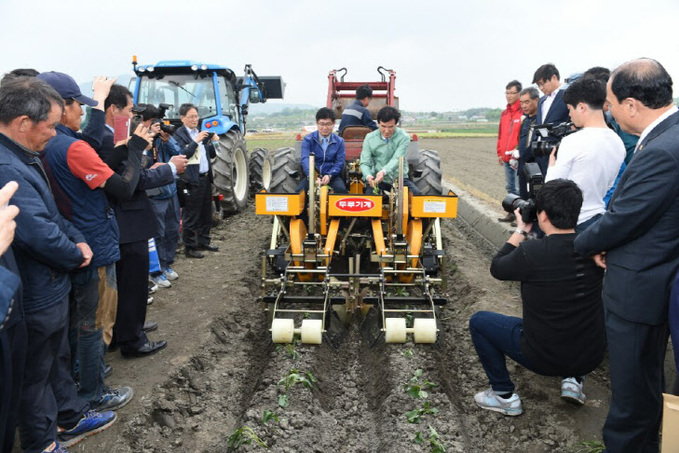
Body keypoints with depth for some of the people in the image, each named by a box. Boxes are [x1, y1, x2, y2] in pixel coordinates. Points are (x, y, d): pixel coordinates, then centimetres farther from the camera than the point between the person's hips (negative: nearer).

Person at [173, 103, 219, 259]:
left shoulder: (201, 133, 16)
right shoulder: (179, 134, -7)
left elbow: (212, 154, 17)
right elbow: (182, 155, -21)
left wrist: (214, 142, 0)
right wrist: (196, 141, -23)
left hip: (205, 178, 8)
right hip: (192, 181, -8)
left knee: (206, 213, 16)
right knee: (191, 216, -1)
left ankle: (203, 241, 29)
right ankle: (189, 247, 8)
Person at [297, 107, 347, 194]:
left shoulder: (339, 141, 7)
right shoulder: (308, 140, 1)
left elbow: (339, 162, 1)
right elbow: (305, 159, -14)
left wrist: (329, 175, -21)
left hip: (331, 175, 1)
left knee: (341, 189, -31)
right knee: (299, 190, -30)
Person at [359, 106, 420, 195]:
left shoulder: (404, 137, -5)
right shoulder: (370, 138, 1)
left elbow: (397, 159, -18)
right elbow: (365, 163, -3)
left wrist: (384, 171, -40)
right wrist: (368, 176, -28)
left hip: (399, 178, 0)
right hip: (376, 179, 0)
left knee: (415, 193, -25)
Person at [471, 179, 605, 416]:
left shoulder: (530, 253, -23)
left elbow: (497, 268, -2)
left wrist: (520, 231, 6)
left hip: (544, 358, -5)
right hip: (592, 358, 5)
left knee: (478, 321, 12)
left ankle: (504, 395, 14)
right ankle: (573, 381, 23)